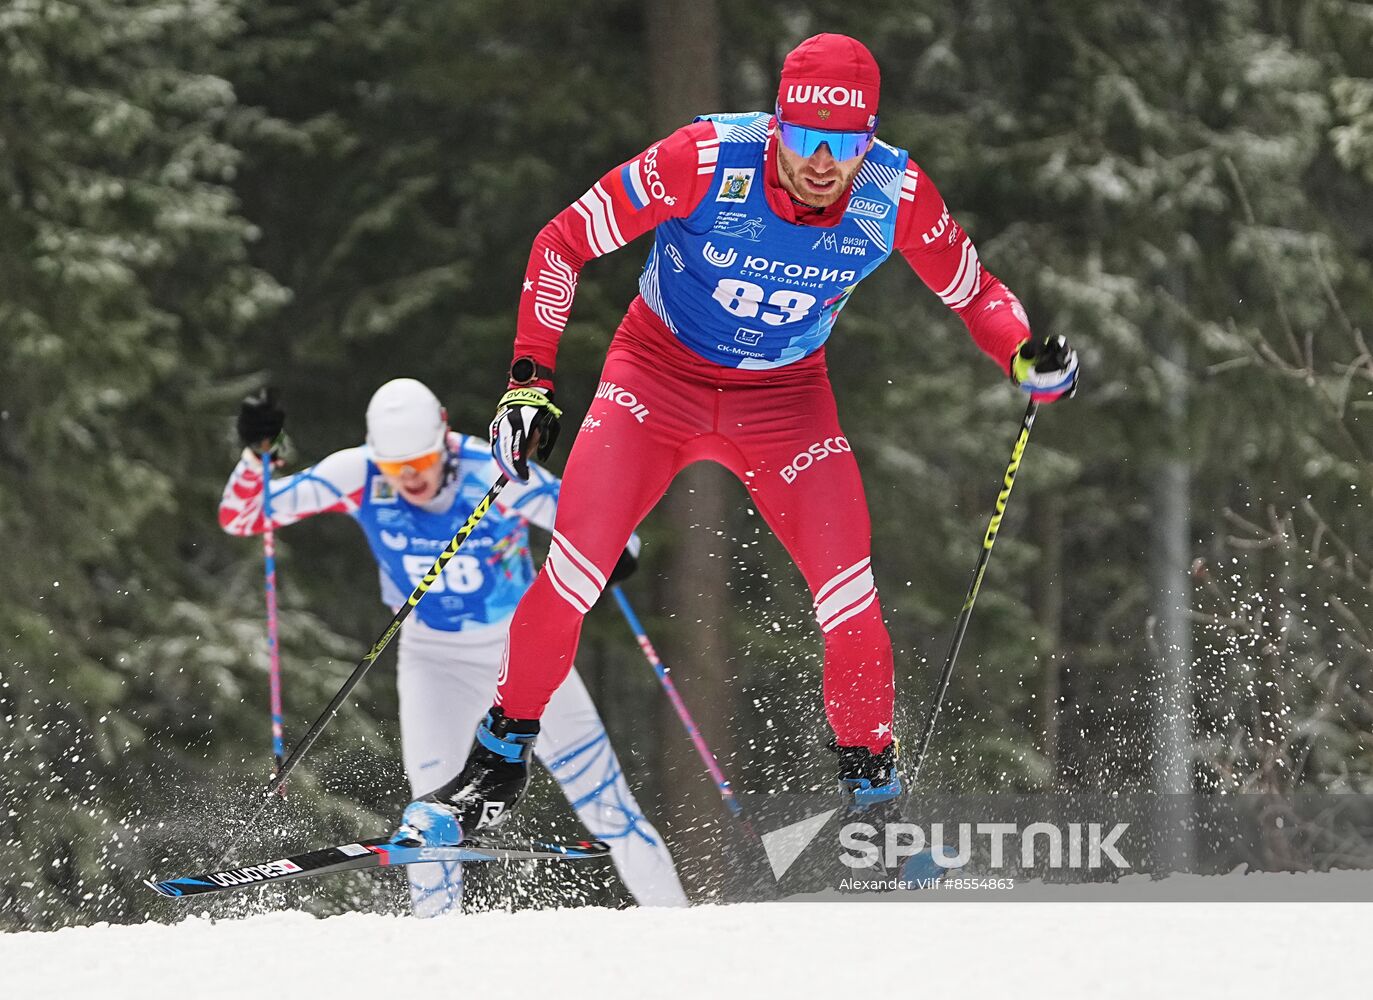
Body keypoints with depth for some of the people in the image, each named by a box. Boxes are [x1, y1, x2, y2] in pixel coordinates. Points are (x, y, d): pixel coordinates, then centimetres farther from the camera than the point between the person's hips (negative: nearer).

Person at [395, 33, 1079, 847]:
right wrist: (531, 380, -21)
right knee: (575, 566, -16)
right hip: (661, 370, -2)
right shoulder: (706, 162, -28)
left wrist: (1027, 359, -23)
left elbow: (973, 291, -2)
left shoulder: (897, 196, -20)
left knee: (847, 589, -13)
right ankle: (502, 760, 4)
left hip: (786, 396, 2)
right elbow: (564, 243, -16)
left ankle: (873, 783, 8)